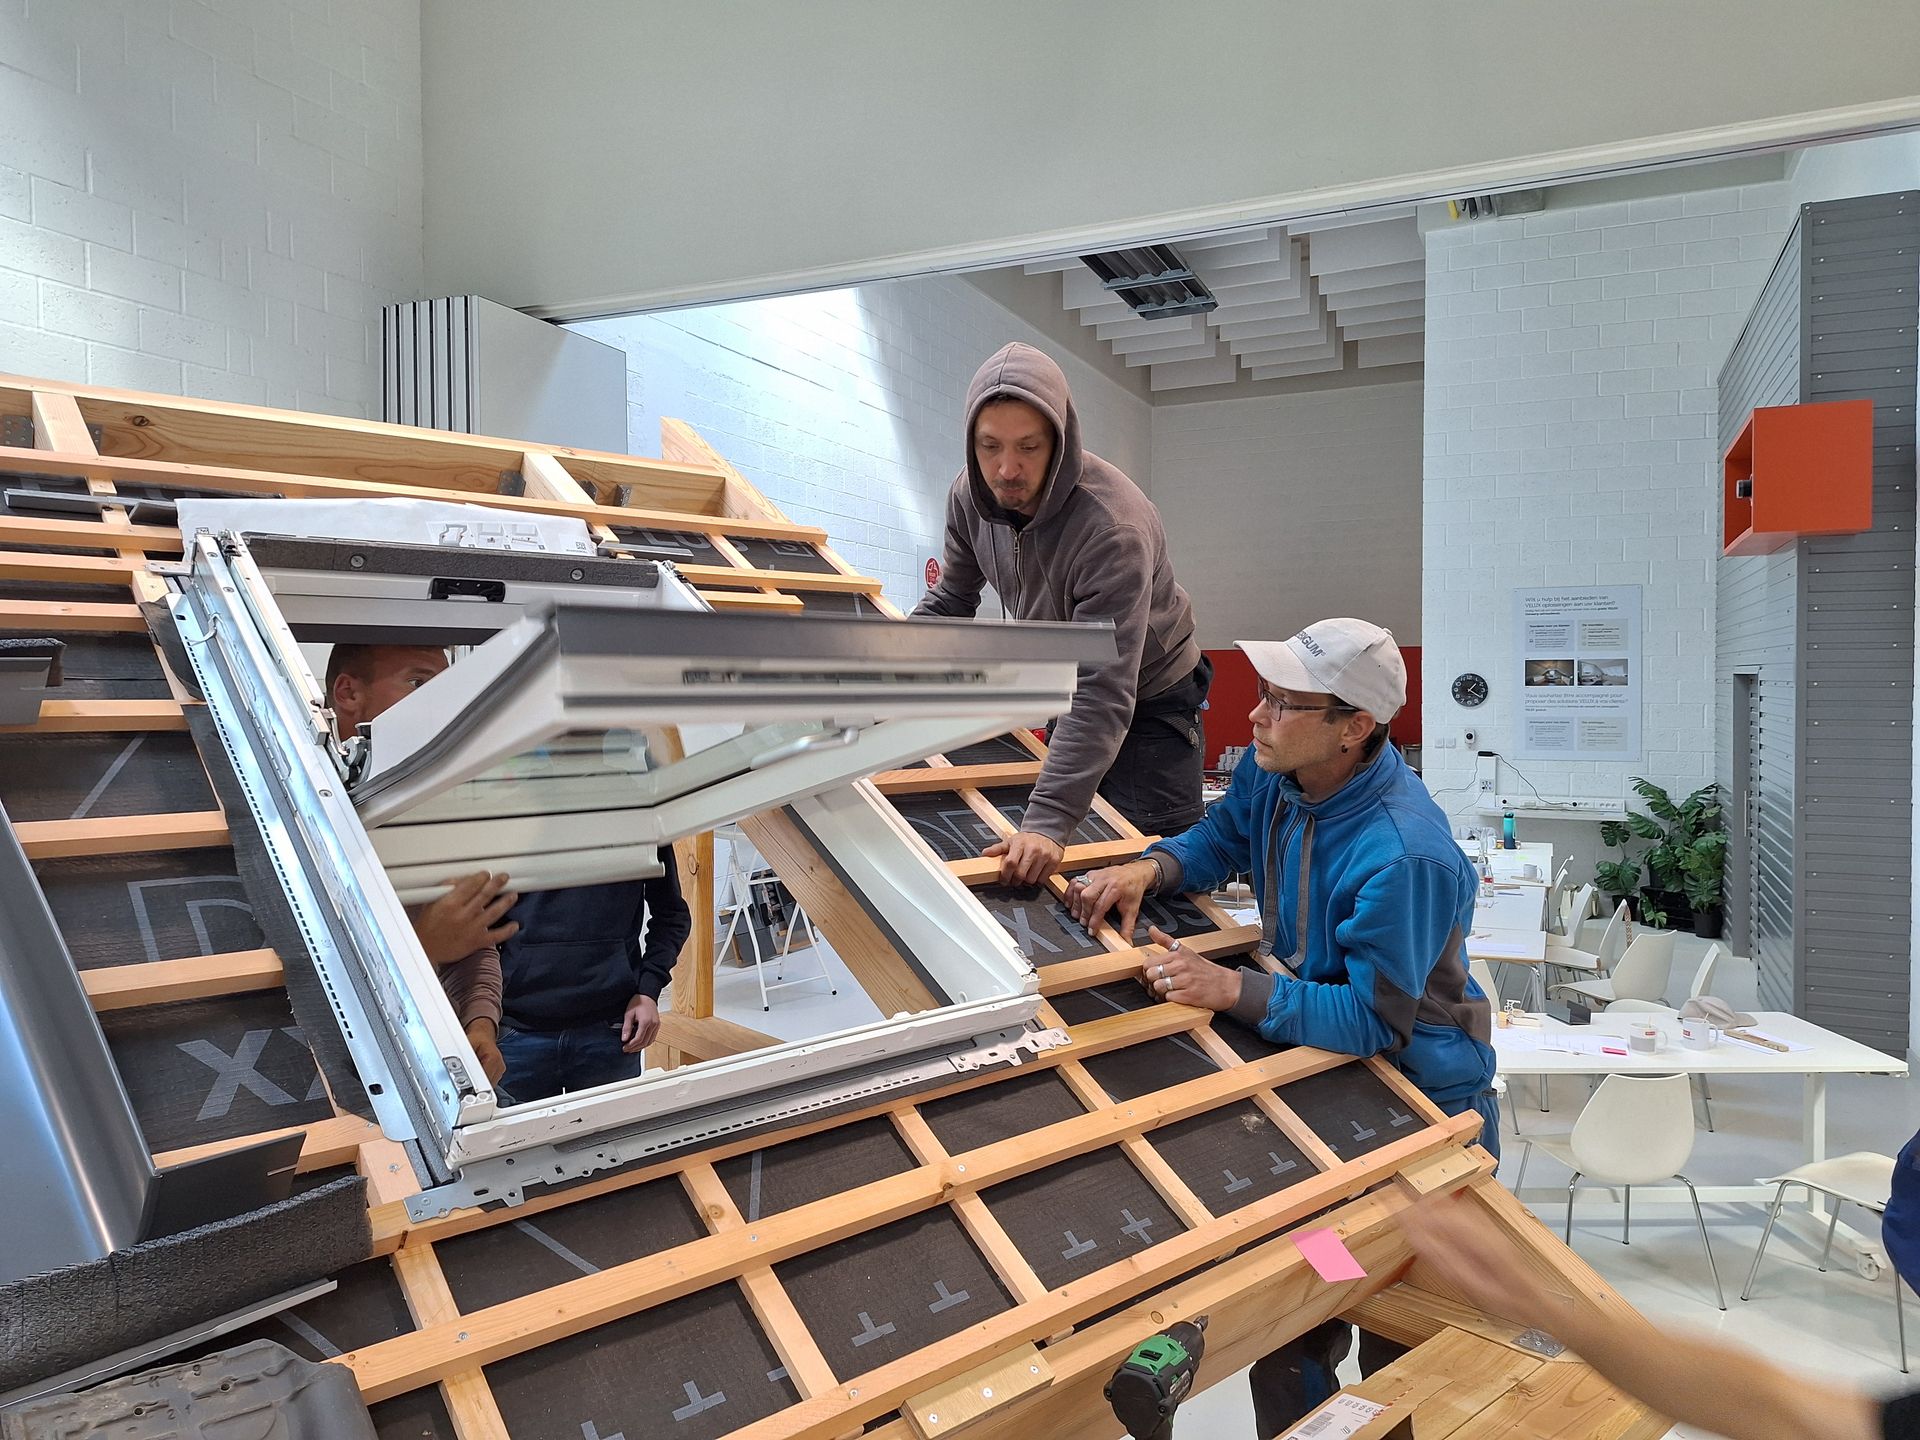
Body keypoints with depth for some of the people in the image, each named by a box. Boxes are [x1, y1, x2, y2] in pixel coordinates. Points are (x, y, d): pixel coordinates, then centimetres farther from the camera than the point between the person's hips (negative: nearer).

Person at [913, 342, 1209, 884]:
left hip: (1149, 702, -6)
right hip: (1057, 689, 6)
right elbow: (950, 601, 6)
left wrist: (1048, 822, -48)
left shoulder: (1113, 529, -36)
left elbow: (1104, 695, -41)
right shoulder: (971, 495, -13)